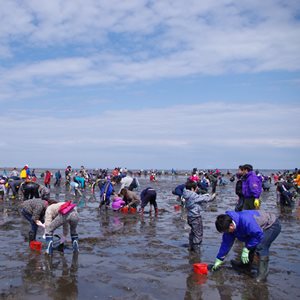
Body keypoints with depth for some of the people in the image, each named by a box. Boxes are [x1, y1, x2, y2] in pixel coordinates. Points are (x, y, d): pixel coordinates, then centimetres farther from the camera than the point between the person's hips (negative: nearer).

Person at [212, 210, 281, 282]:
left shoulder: (245, 220, -38)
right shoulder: (229, 224, -9)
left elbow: (259, 235, -31)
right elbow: (226, 243, 1)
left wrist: (246, 249, -24)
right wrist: (219, 260, 5)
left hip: (273, 225, -9)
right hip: (262, 227, 9)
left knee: (260, 247, -23)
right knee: (249, 245, 11)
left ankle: (262, 273, -14)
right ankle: (246, 264, 32)